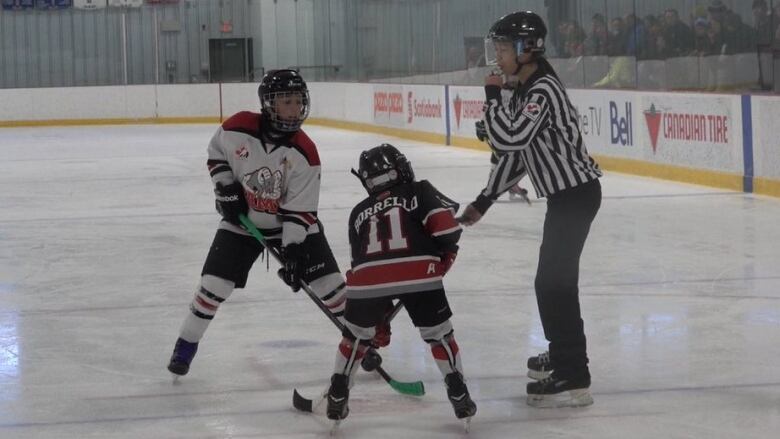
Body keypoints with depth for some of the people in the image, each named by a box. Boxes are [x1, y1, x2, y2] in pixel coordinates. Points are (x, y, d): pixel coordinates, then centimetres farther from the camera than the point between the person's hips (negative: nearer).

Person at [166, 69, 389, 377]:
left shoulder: (304, 153, -23)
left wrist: (293, 249, -26)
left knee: (329, 282, -5)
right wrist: (226, 189, -9)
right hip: (241, 219, 0)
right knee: (214, 283, -6)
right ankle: (186, 345, 13)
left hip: (292, 223, 0)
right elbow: (216, 154, 2)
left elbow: (299, 209, -20)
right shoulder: (238, 129, -21)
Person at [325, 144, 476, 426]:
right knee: (439, 335, 16)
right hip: (418, 274, -2)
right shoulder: (420, 192, 20)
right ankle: (460, 397, 14)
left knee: (356, 336, 24)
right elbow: (446, 225, 1)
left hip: (368, 279, 2)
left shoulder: (359, 213, 30)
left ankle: (337, 398, 26)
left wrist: (379, 319, 36)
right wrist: (445, 256, 21)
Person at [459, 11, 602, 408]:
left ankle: (573, 379, -11)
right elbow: (513, 152, 17)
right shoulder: (524, 90, 11)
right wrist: (484, 201, 17)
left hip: (576, 192, -10)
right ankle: (562, 354, 39)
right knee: (554, 278, 22)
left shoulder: (543, 90, -20)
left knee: (554, 281, -11)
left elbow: (508, 139, -31)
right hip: (564, 193, 10)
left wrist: (492, 96, -17)